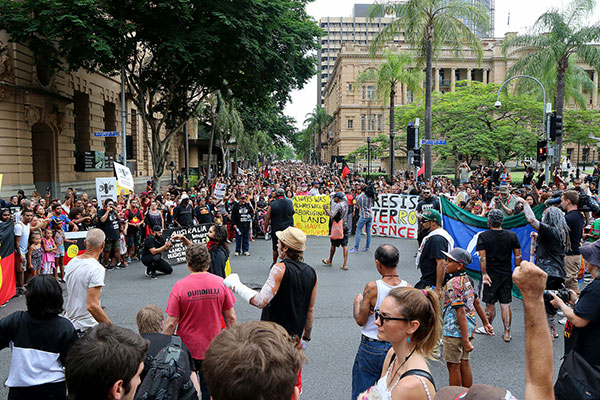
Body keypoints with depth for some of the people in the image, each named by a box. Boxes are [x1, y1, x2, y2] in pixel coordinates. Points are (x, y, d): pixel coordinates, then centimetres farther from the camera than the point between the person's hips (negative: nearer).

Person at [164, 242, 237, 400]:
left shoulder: (180, 286, -16)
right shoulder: (220, 282, -10)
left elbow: (171, 323, -12)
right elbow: (231, 317, -3)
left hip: (187, 347, -1)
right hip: (213, 347, 2)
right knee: (209, 387, 17)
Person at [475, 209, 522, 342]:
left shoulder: (483, 236, -9)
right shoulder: (512, 235, 0)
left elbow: (482, 257, -15)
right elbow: (518, 256, 2)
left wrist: (484, 274, -12)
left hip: (490, 275, -2)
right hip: (507, 275, 2)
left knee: (490, 304, 10)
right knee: (505, 304, 7)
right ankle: (507, 333, 11)